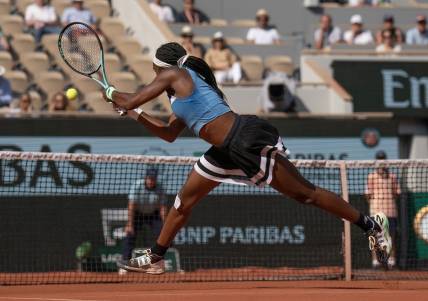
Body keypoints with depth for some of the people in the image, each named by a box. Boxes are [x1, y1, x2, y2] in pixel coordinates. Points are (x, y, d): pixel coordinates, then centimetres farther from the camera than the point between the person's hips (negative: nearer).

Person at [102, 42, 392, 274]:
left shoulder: (175, 74, -5)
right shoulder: (183, 91, 23)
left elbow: (131, 101, -4)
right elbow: (169, 134, 31)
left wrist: (112, 93, 16)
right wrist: (135, 114, 28)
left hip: (248, 139, -11)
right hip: (227, 150, 11)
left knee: (304, 192, -8)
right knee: (186, 198, 17)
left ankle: (371, 225, -5)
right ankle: (155, 255, 30)